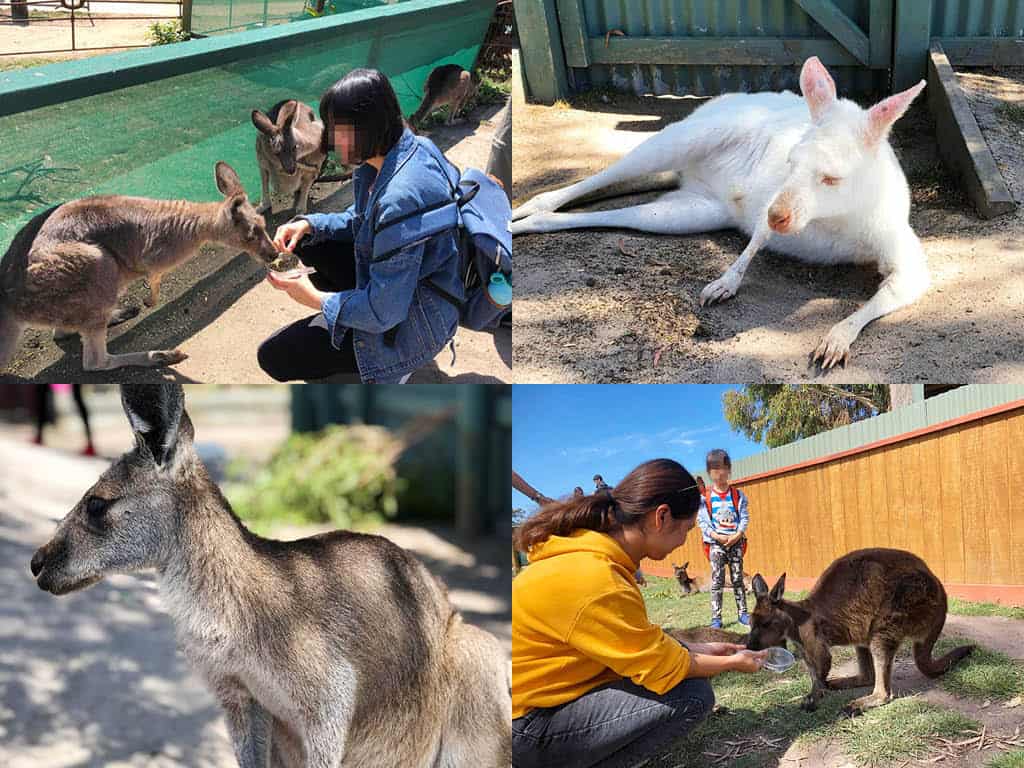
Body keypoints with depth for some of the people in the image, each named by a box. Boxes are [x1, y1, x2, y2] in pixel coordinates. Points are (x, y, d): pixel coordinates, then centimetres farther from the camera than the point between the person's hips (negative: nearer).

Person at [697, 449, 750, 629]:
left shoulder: (738, 495, 5)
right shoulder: (704, 496, -1)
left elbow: (744, 518, 2)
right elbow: (702, 520, -4)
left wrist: (737, 535, -13)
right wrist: (716, 536, -16)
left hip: (736, 541, 2)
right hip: (716, 542, -2)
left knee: (738, 578, 6)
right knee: (717, 580, -5)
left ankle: (742, 613, 13)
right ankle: (716, 617, -4)